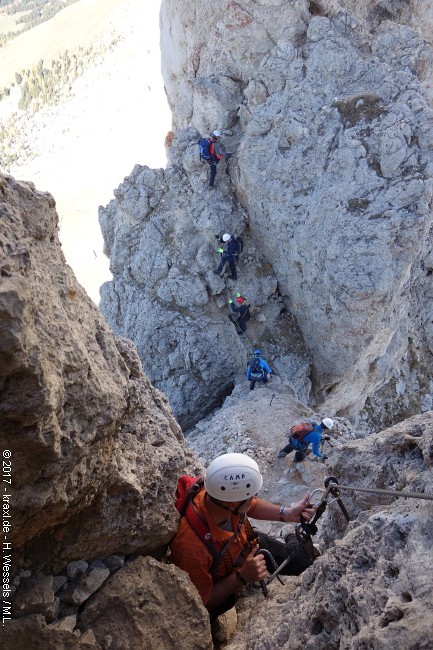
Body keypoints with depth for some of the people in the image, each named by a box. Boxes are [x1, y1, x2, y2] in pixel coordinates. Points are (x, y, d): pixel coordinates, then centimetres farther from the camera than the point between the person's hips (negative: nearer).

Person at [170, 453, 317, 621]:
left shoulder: (227, 497, -31)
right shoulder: (191, 546, -46)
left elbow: (251, 506, -5)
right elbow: (201, 603, -29)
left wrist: (287, 513, -15)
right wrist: (242, 577, -35)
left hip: (249, 543, 4)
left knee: (306, 558, 5)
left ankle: (294, 540, 41)